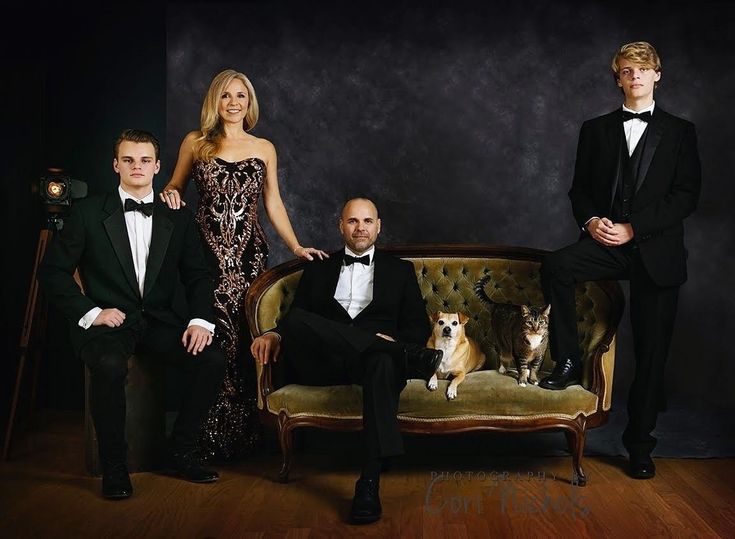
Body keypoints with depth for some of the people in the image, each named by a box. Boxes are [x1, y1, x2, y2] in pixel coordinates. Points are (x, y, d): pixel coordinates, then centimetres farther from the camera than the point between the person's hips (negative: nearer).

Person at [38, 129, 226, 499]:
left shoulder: (179, 218, 12)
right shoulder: (88, 212, 3)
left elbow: (198, 276, 10)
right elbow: (52, 271, 1)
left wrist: (200, 320, -9)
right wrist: (90, 312, -12)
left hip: (159, 322, 3)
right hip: (105, 323, -3)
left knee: (211, 359, -23)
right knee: (110, 366, -36)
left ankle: (182, 451, -2)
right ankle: (113, 465, -15)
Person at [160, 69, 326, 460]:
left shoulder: (264, 149, 13)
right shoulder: (195, 143, 9)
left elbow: (273, 204, 14)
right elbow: (174, 187, 17)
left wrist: (296, 247, 6)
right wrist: (169, 194, -6)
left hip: (249, 255, 1)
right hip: (206, 252, -1)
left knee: (246, 343, -4)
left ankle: (244, 434, 8)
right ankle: (209, 438, 2)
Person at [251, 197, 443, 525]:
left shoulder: (400, 270, 21)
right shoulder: (319, 270, 25)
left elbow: (420, 327, 13)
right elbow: (294, 316, 15)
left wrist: (393, 342, -10)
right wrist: (274, 334, -9)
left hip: (378, 357, -1)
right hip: (325, 363, 1)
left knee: (384, 363, -40)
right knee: (296, 321, -32)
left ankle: (370, 485, -48)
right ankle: (407, 358, -34)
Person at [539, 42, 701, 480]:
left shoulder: (680, 132, 6)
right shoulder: (596, 129, 13)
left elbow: (687, 196, -3)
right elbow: (580, 188, 13)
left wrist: (633, 228, -14)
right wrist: (590, 220, -10)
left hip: (656, 251, -1)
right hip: (605, 241, 1)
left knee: (652, 352, 2)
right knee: (556, 266, -31)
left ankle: (640, 444, 15)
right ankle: (568, 363, -14)